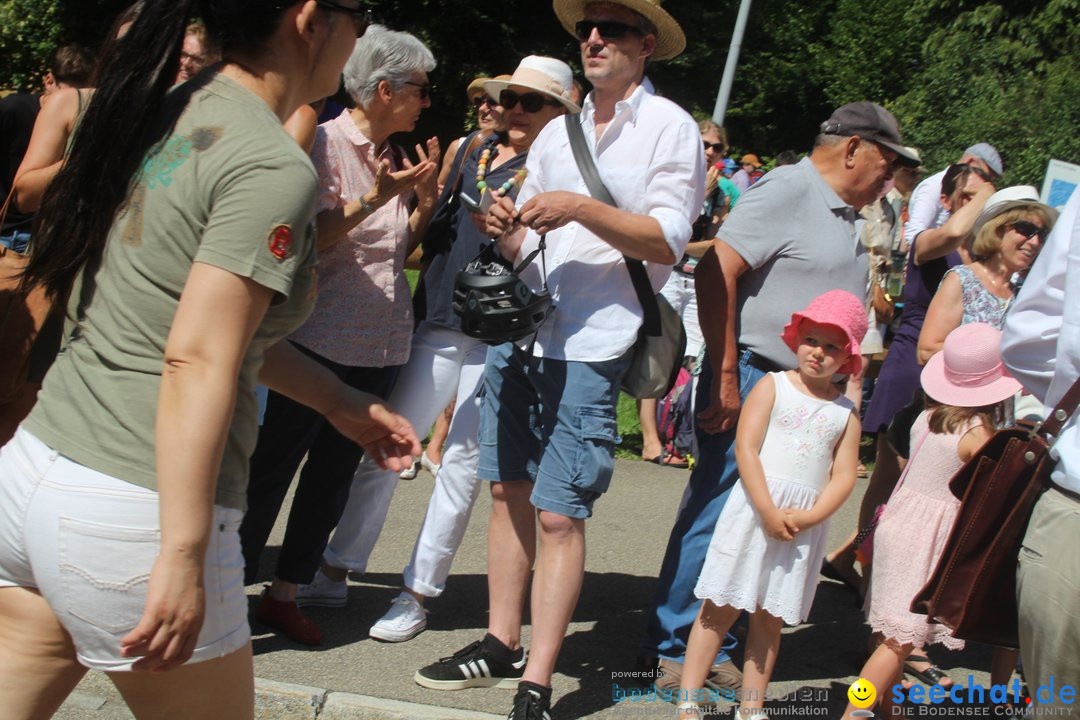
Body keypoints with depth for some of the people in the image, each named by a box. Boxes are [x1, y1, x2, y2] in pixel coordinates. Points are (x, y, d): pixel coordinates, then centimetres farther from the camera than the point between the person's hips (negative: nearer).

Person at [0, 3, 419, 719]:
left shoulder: (166, 117, 11)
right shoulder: (275, 169, -14)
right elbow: (196, 363, -21)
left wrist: (341, 403, 24)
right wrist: (183, 559, -20)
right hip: (128, 516, -8)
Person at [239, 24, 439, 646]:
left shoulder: (393, 157, 13)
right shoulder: (325, 144, -9)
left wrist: (425, 198, 1)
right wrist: (374, 198, -23)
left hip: (383, 344, 7)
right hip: (322, 339, -7)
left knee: (335, 472, 10)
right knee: (274, 464, 0)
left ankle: (285, 594, 20)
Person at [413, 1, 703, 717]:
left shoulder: (670, 128, 0)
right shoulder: (559, 130, 18)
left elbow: (668, 241, -10)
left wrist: (580, 207, -19)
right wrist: (506, 227, -3)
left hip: (590, 344, -6)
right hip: (518, 332, 6)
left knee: (559, 513, -6)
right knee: (509, 492, 10)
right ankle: (501, 646, 23)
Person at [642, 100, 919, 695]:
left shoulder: (843, 214, 19)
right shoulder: (789, 190, -10)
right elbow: (715, 270, -19)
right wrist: (725, 376, -21)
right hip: (752, 383, -9)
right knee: (713, 517, -4)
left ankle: (713, 651, 17)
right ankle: (669, 651, 6)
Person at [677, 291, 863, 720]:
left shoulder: (846, 413, 10)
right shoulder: (773, 386, 1)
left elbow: (844, 476, 3)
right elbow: (745, 448, -7)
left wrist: (808, 517, -13)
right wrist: (769, 511, -16)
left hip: (805, 523, 3)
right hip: (755, 507, -3)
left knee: (771, 618, 9)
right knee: (722, 608, -1)